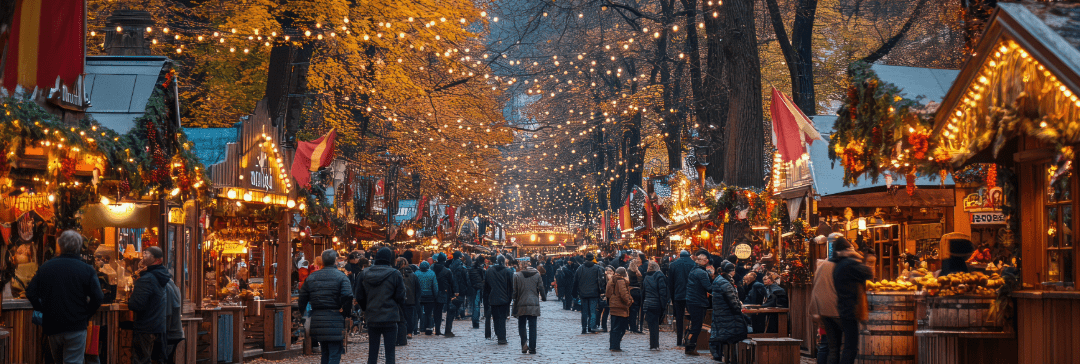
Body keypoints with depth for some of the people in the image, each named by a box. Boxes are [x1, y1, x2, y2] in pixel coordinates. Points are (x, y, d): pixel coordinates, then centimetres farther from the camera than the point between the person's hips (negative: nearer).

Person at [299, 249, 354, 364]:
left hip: (316, 319, 5)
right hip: (334, 320, -5)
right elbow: (347, 297, -18)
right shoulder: (341, 276, -4)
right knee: (334, 354, -5)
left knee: (325, 352, 19)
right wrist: (345, 312, -4)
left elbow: (302, 299, 10)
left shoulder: (311, 277, 10)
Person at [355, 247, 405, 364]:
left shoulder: (364, 274, 2)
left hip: (372, 319, 3)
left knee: (372, 354, 11)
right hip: (390, 319, -3)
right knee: (390, 354, 1)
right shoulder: (395, 274, -9)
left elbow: (359, 298, 6)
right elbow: (400, 298, -6)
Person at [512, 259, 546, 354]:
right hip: (534, 304, 1)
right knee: (532, 326, 3)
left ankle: (524, 343, -12)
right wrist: (544, 298, 19)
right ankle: (532, 347, 0)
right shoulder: (537, 275, 2)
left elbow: (514, 292, 2)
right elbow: (541, 288, 1)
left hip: (521, 305, 0)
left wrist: (515, 307, 8)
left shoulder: (517, 276, 1)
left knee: (522, 326, 10)